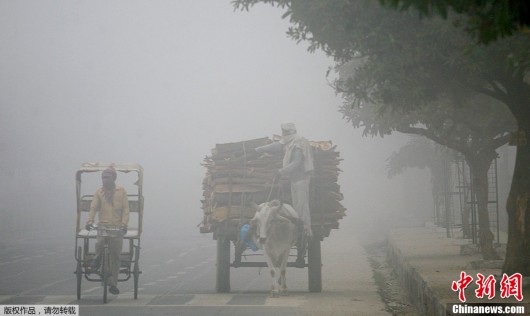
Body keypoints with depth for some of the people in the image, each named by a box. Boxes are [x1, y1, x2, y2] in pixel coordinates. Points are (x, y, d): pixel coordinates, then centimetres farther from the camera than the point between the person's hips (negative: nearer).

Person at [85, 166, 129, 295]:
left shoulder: (121, 191, 5)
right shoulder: (99, 192, 7)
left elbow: (125, 209, 2)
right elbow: (93, 207, 1)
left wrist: (124, 224, -10)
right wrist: (89, 221, -13)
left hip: (117, 227, 0)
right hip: (103, 225, 0)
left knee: (115, 256, 2)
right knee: (100, 243, -29)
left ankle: (113, 284, 10)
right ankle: (98, 258, 7)